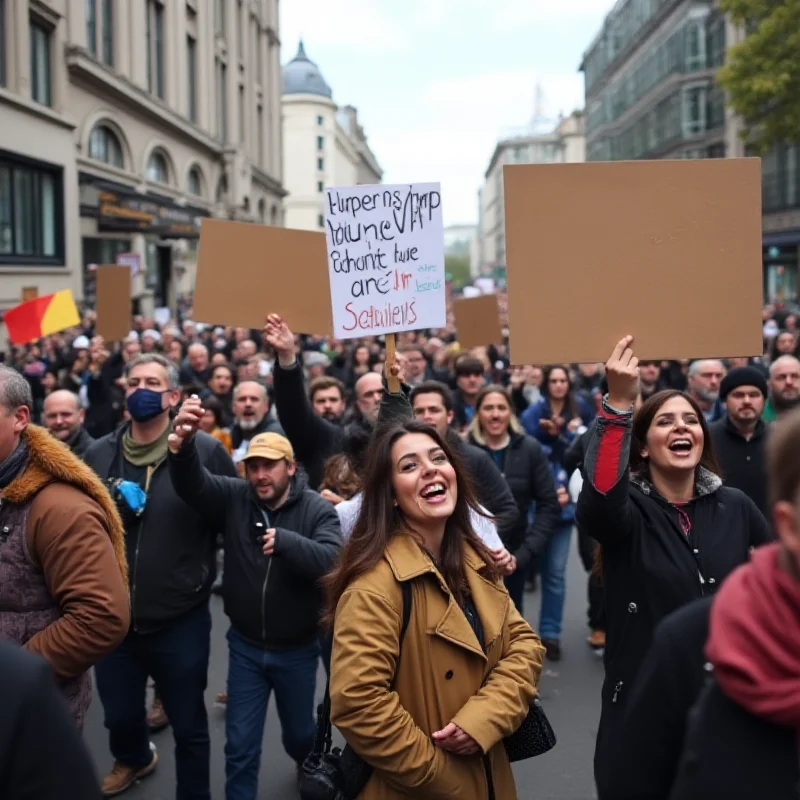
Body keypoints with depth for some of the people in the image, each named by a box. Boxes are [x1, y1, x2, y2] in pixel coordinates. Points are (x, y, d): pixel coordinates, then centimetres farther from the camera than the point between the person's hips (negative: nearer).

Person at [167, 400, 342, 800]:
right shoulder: (234, 497, -9)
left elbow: (333, 561, -27)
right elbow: (192, 484, -25)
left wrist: (284, 541, -40)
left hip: (297, 649, 0)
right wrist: (182, 443, -46)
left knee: (299, 733, 23)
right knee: (240, 746, 8)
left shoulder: (317, 509, -14)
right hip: (245, 645, 0)